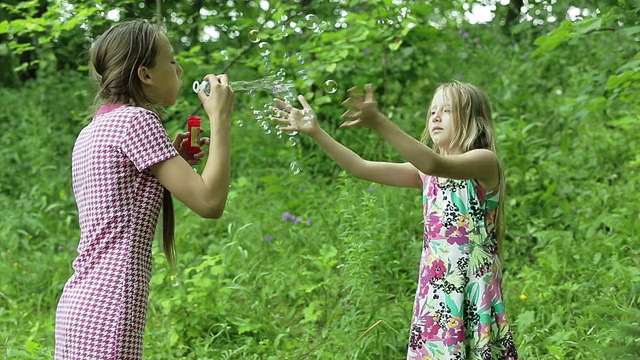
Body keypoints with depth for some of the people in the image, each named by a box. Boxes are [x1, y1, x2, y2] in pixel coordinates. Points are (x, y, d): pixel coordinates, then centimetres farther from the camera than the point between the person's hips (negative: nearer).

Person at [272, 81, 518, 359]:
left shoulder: (485, 161, -7)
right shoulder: (427, 174, 14)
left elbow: (435, 164, -26)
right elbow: (362, 168, 8)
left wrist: (379, 123, -34)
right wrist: (315, 132, -2)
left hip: (474, 290, -6)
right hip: (435, 291, 6)